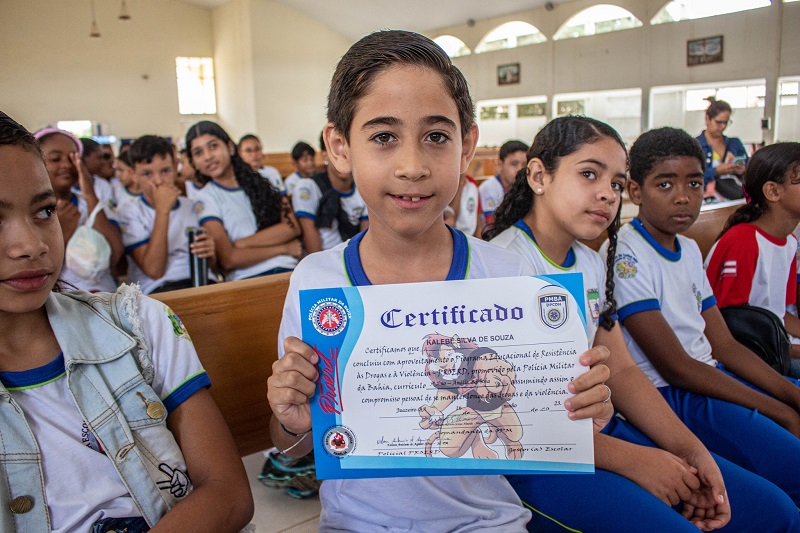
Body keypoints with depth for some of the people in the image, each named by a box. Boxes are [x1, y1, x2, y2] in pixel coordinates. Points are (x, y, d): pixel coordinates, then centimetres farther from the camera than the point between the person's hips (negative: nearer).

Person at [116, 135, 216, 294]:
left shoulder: (192, 206, 21)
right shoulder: (128, 212, 7)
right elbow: (154, 270, -9)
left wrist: (209, 253, -1)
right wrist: (162, 210, -10)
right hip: (158, 291, -4)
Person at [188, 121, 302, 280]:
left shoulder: (261, 180, 18)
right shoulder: (206, 199, 7)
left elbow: (292, 227, 5)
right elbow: (228, 259, -5)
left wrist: (242, 243, -3)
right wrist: (284, 248, -1)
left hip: (287, 269, 3)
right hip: (247, 278, -3)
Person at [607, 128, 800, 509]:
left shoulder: (690, 250, 11)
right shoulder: (625, 256, -16)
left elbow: (725, 345, 12)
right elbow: (676, 367, -17)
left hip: (711, 377, 9)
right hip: (667, 398, -9)